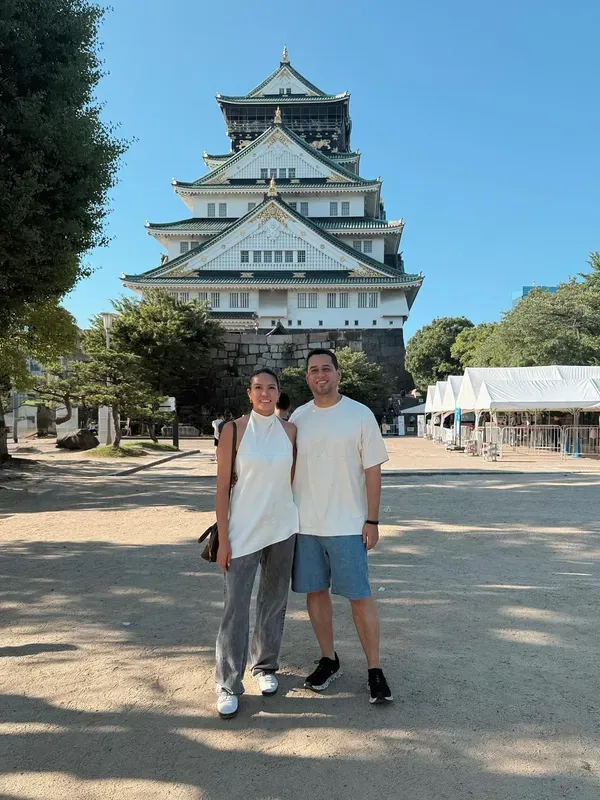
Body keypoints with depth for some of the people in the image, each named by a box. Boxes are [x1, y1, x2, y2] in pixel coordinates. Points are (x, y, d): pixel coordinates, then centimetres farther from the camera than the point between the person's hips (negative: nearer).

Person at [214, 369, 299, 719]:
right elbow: (222, 487, -6)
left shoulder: (290, 430, 2)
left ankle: (265, 667, 33)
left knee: (275, 601, 14)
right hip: (243, 531, -3)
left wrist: (300, 525, 10)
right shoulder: (233, 430, -7)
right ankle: (228, 685, 11)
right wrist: (223, 539, -8)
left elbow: (294, 479, 11)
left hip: (282, 529, 4)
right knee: (236, 606, -2)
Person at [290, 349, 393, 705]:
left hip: (347, 525, -4)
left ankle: (375, 669, 14)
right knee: (315, 592, 11)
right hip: (305, 524, 4)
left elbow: (373, 470, -4)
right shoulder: (298, 417, 6)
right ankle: (329, 661, 28)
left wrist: (373, 521, -8)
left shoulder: (360, 414, -5)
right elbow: (289, 468, 12)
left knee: (360, 596, 0)